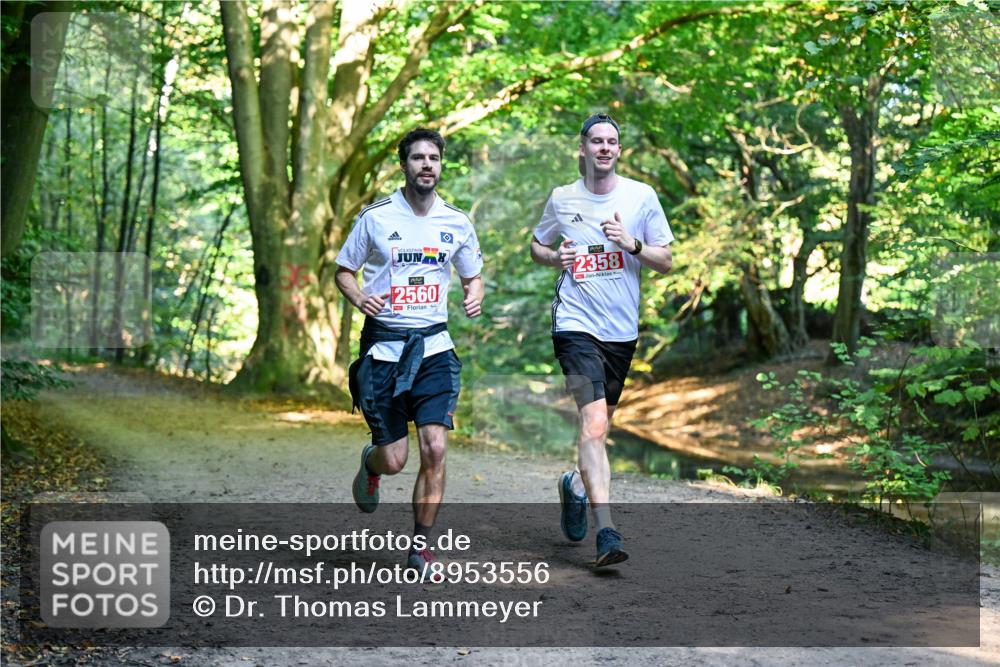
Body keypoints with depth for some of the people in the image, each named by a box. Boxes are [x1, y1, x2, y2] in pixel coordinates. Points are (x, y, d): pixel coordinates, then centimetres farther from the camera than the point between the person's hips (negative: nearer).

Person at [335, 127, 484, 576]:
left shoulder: (457, 223, 6)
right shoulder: (375, 217, -1)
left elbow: (473, 276, 19)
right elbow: (344, 270, 9)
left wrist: (474, 296, -4)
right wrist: (358, 297, -13)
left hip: (433, 346, 2)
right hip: (383, 345, -1)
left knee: (434, 448, -13)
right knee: (394, 460, -1)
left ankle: (420, 545, 3)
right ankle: (370, 463, 38)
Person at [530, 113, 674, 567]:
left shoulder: (641, 196, 2)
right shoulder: (562, 199, 3)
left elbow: (665, 262, 4)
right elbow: (537, 246, 19)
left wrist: (632, 244, -15)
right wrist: (554, 257, -4)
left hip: (622, 329, 3)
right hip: (575, 323, -3)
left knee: (600, 423, 15)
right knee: (594, 421, -18)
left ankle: (576, 485, 46)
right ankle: (606, 532, -22)